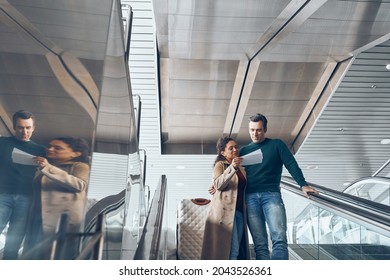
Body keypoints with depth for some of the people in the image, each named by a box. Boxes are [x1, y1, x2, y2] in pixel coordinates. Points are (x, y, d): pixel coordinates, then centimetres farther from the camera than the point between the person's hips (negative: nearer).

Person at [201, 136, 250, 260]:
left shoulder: (241, 168, 22)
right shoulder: (220, 165, 3)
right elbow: (218, 185, -14)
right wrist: (232, 167, -24)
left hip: (239, 211, 7)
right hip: (224, 210, -7)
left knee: (238, 250, 3)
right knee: (232, 249, -14)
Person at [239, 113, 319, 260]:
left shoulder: (276, 144, 12)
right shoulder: (244, 150, 18)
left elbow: (291, 165, 4)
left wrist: (303, 185, -10)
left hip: (271, 194, -2)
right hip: (250, 197, 2)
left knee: (279, 238, -17)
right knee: (260, 244, -1)